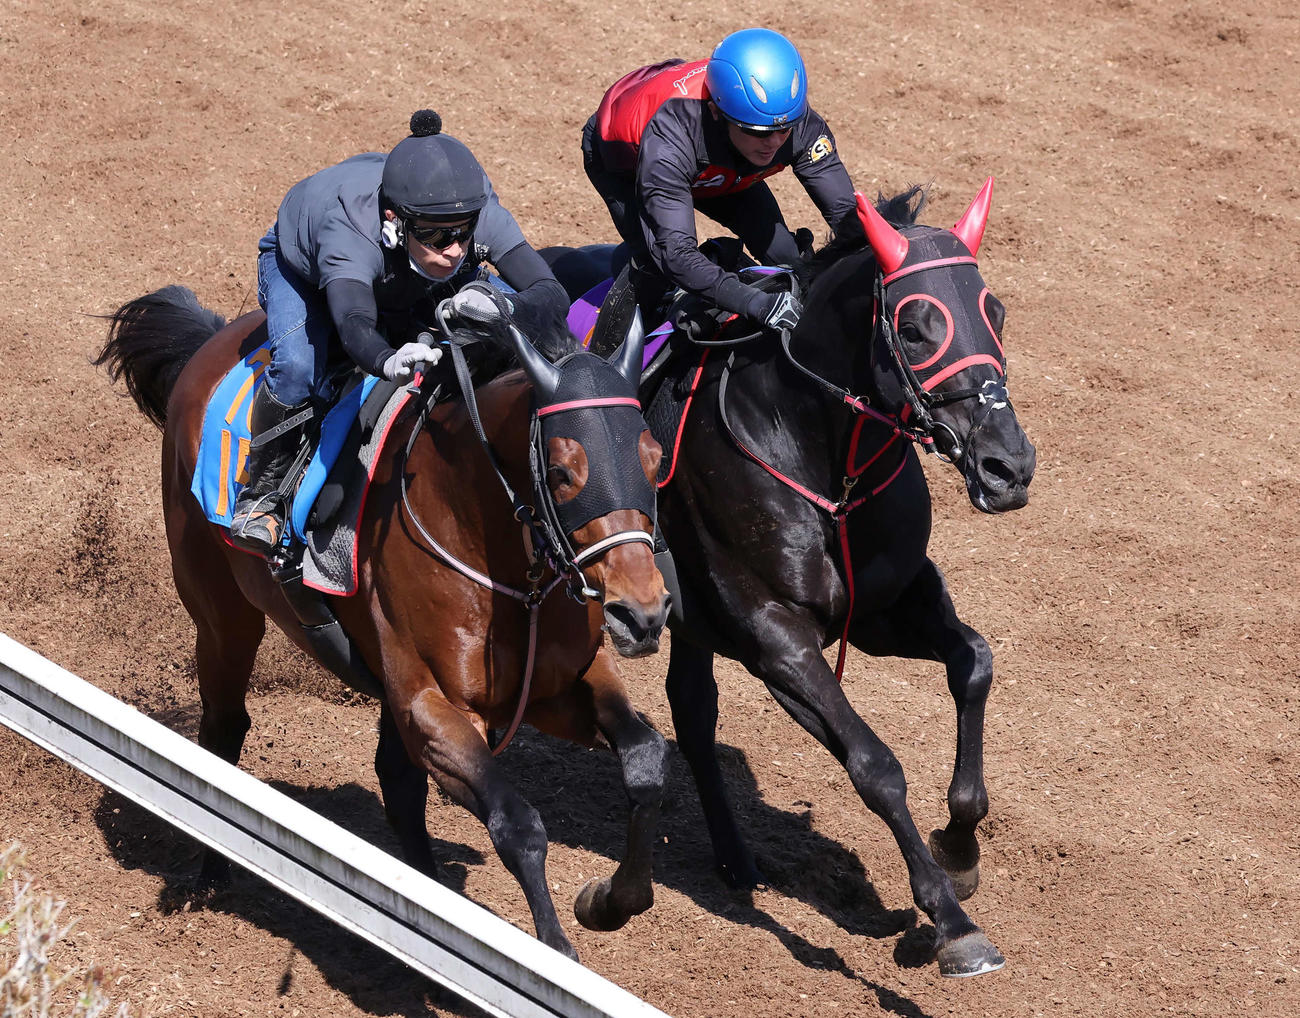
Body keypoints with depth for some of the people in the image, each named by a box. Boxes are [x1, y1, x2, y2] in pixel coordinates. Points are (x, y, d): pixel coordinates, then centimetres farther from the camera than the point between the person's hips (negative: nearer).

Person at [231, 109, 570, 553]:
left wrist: (502, 310, -69)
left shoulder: (479, 212, -38)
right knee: (298, 367, -30)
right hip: (299, 264, -4)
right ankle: (264, 492, -5)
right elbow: (353, 323, -65)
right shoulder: (350, 230, -49)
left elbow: (553, 296, -45)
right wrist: (387, 361, -89)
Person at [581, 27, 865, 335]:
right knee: (655, 267, -27)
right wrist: (759, 304, -64)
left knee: (783, 255, -10)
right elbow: (676, 254, -54)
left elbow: (845, 211, -28)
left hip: (716, 169, 4)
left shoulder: (801, 125, -36)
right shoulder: (669, 140, -50)